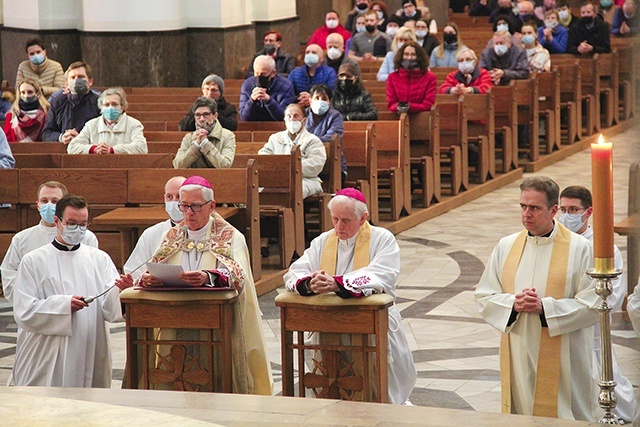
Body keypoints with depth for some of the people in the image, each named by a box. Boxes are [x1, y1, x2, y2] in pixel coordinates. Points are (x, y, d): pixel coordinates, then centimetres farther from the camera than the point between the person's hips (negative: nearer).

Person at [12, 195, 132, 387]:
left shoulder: (99, 259, 11)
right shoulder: (33, 261, 3)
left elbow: (109, 308, 0)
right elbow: (24, 311, -6)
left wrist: (119, 291, -22)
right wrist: (64, 305, -18)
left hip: (91, 356, 3)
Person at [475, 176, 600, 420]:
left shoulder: (579, 249, -4)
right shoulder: (506, 247, 8)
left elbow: (592, 306, -8)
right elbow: (483, 298, 9)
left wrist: (545, 307, -17)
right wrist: (513, 303, -11)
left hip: (563, 361, -3)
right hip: (518, 360, 3)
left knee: (563, 416, 0)